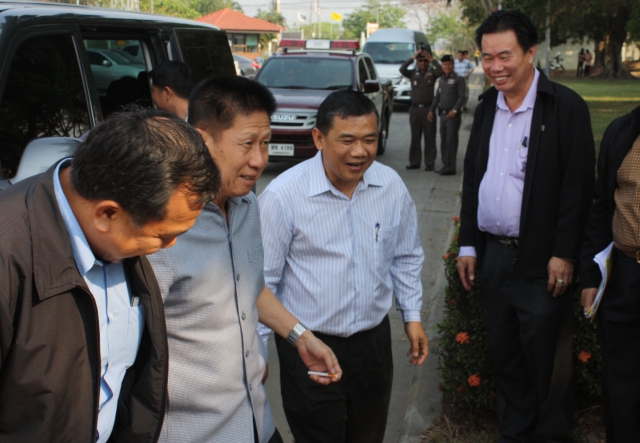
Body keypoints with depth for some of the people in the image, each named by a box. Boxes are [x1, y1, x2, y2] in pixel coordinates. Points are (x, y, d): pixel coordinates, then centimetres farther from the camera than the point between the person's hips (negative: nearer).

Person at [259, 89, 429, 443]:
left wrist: (412, 315, 11)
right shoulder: (282, 195, -18)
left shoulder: (392, 186, -4)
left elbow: (406, 257, 11)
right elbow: (263, 280, -10)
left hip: (374, 340, 5)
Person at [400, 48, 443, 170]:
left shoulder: (432, 73, 5)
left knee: (429, 137, -1)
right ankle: (414, 162, 14)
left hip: (428, 109, -2)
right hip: (415, 109, 2)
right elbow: (402, 70, -10)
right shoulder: (413, 73, 8)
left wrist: (432, 59, -17)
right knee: (415, 137, 7)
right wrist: (412, 58, -13)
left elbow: (440, 71, -16)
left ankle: (429, 163, 2)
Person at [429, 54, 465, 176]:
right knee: (443, 141, 9)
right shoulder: (441, 80, 15)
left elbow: (462, 96, -10)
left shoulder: (458, 79, -5)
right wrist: (432, 110, 12)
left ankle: (450, 168, -2)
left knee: (451, 141, -5)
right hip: (443, 114, 7)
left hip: (453, 115, -7)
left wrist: (454, 110, -20)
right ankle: (445, 165, 16)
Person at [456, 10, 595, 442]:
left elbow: (578, 187, -12)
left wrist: (563, 255, -15)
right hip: (493, 255, 6)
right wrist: (468, 244, 10)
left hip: (540, 261, -6)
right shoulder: (487, 107, 9)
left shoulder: (566, 107, -9)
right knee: (503, 356, 16)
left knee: (545, 364, 5)